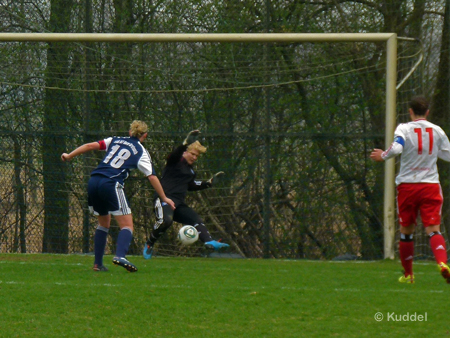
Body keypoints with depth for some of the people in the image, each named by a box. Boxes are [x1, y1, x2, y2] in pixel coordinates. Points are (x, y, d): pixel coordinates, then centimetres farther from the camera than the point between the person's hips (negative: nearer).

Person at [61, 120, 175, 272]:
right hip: (111, 184, -5)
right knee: (127, 226, -4)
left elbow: (90, 146, 12)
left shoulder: (115, 140, 20)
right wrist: (164, 199, 12)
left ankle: (97, 263, 16)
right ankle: (120, 256, -31)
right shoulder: (141, 152, 9)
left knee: (104, 224, 22)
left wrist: (69, 156, 20)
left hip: (93, 182, 5)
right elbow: (152, 177, 5)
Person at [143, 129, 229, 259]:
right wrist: (186, 143, -43)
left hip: (179, 204, 9)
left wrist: (209, 183, 31)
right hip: (164, 199, -9)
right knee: (166, 220, -32)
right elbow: (173, 155, -26)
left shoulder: (191, 170, 23)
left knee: (197, 220, -5)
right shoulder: (176, 161, -1)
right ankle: (149, 244, -12)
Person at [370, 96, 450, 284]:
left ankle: (408, 274, 19)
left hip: (407, 185, -1)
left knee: (406, 231, 12)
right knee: (433, 229, -6)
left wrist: (382, 156, -4)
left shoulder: (404, 129, -4)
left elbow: (396, 148, -22)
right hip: (431, 185, 1)